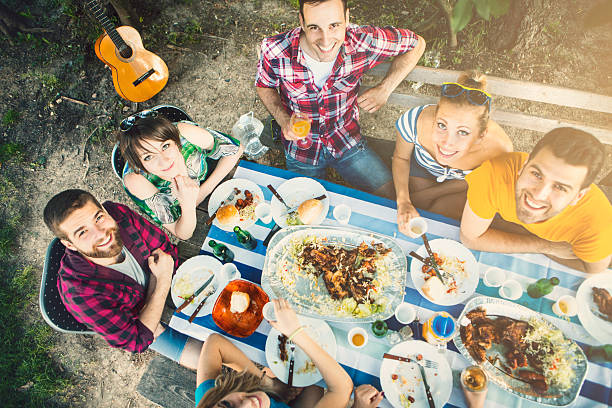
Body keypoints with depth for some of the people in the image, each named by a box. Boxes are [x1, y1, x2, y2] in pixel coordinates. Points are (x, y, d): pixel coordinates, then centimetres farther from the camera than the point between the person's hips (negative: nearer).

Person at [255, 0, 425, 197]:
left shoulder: (363, 42, -24)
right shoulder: (275, 50, -25)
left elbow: (417, 43, -5)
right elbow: (264, 86, -2)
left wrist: (384, 89, -15)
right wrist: (283, 119, -20)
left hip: (347, 142, 0)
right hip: (302, 150, 0)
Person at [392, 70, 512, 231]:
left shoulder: (499, 151, -41)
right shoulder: (416, 120, -42)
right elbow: (400, 158, -18)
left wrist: (419, 197, -17)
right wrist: (403, 201, -31)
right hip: (421, 169, 0)